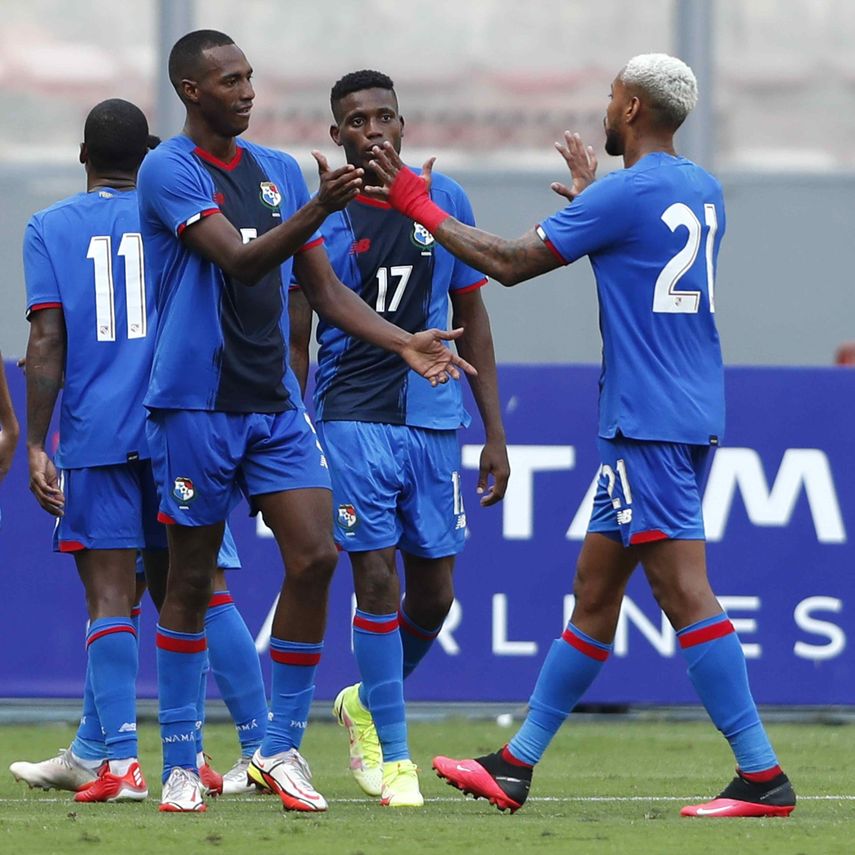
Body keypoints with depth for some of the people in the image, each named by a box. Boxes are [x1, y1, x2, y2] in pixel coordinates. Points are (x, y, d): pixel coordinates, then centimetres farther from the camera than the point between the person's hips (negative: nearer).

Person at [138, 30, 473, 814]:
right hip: (196, 405, -5)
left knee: (315, 556, -7)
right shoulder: (169, 171, -8)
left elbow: (323, 289, 15)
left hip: (275, 405, 5)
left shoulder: (279, 171, 12)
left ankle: (282, 748, 3)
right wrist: (319, 209, -35)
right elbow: (239, 261, -21)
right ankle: (181, 763, 11)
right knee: (192, 580, 2)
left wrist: (404, 343, 2)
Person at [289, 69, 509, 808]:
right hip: (352, 417, -3)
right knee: (377, 578, -9)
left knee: (434, 592, 6)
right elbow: (294, 344, 2)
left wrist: (495, 434, 7)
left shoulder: (445, 203, 5)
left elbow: (472, 321, 11)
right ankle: (393, 755, 0)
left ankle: (367, 702, 32)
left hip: (434, 419, 3)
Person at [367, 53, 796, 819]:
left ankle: (762, 776, -17)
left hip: (649, 424, -10)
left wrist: (419, 207, 2)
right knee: (594, 590, 13)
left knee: (684, 590, -12)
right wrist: (588, 191, 47)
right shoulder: (701, 191, 13)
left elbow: (511, 262, -10)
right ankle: (517, 765, 19)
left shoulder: (625, 194, -13)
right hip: (687, 417, 10)